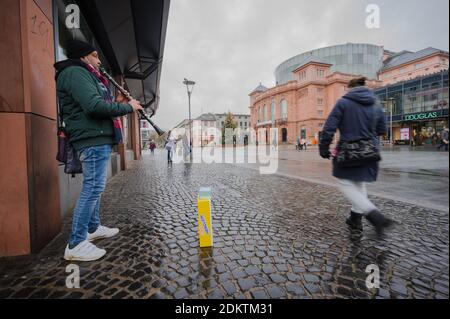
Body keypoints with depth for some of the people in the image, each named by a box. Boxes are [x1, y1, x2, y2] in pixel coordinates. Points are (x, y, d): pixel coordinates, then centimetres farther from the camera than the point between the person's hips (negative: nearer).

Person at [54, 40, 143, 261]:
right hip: (92, 139, -11)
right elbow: (94, 106, -24)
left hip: (97, 138, 11)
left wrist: (116, 102, 12)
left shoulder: (83, 75, 25)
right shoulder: (75, 72, -7)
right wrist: (127, 107, -13)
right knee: (93, 188, -11)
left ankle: (93, 228, 29)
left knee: (94, 187, 16)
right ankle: (76, 244, -3)